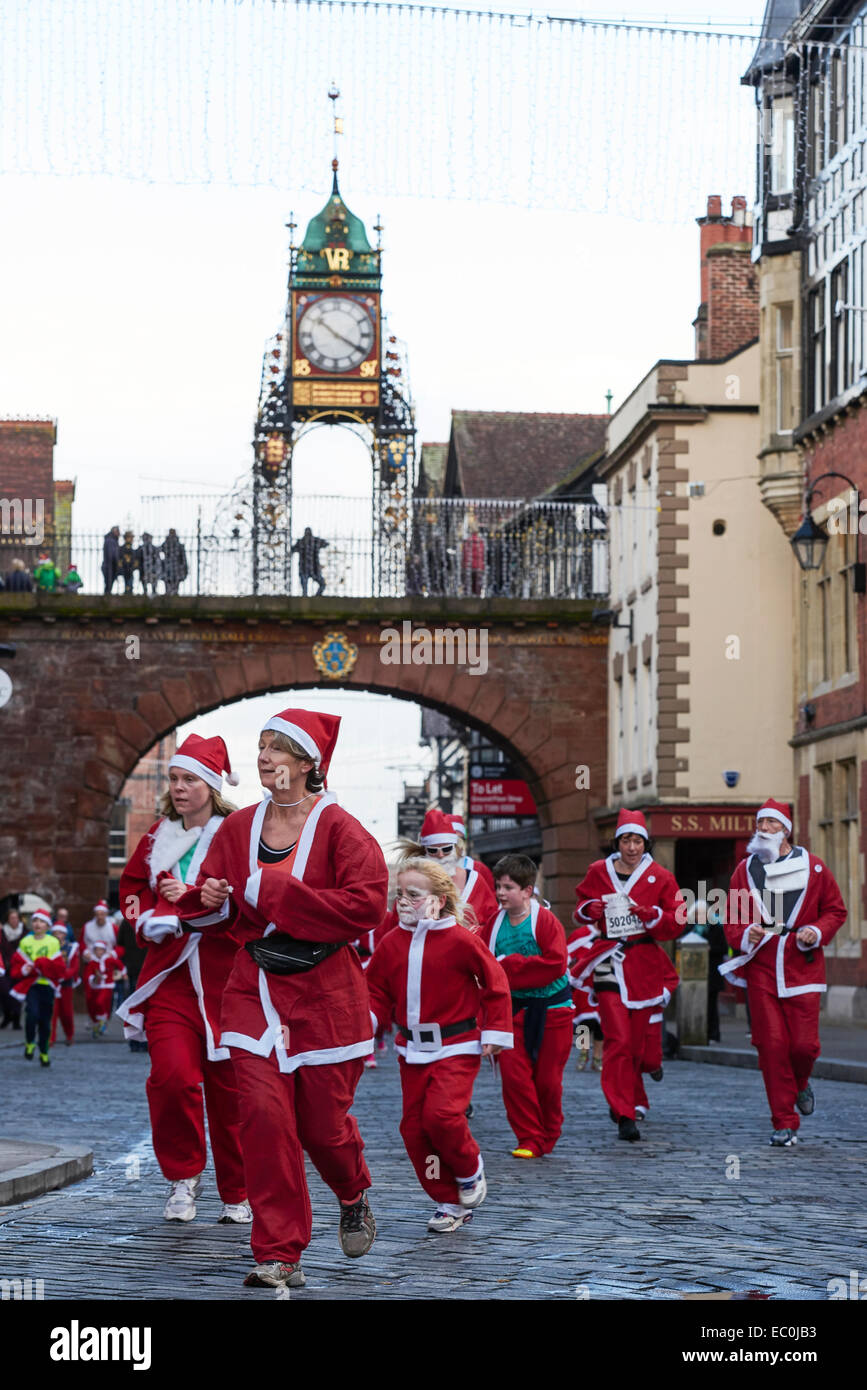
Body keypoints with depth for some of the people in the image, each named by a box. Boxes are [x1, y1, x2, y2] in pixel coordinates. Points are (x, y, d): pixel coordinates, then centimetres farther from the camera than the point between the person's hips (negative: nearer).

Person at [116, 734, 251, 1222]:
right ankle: (183, 1178, 6)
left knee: (229, 1086, 2)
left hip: (225, 976, -3)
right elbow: (132, 886, 25)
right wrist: (147, 918, 4)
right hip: (170, 974, 3)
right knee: (171, 1074, -15)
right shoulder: (159, 837, 12)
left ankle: (238, 1195, 18)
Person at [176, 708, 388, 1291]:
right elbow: (205, 912, 17)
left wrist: (271, 890, -20)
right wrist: (211, 900, -10)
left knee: (323, 1123, 4)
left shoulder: (339, 828, -8)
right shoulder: (239, 828, 7)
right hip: (257, 989, 3)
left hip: (325, 992, -3)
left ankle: (354, 1198, 40)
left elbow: (366, 905, -19)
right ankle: (279, 1256, -4)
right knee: (264, 1115, -10)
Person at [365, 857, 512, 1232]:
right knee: (414, 1125, 2)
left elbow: (495, 984, -1)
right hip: (412, 1049, 6)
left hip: (457, 1047, -5)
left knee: (441, 1113, -22)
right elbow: (378, 992, 10)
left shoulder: (460, 941, -9)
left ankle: (470, 1172, 8)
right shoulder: (391, 944, 4)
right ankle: (449, 1202, 16)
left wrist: (495, 1032, -3)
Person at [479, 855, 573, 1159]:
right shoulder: (496, 923, 2)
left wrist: (510, 965, -20)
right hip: (515, 1008, 4)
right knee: (513, 1074, -7)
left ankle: (548, 1137, 26)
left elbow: (555, 963, -23)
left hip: (551, 1008, -4)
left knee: (547, 1079, 4)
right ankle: (530, 1139, 4)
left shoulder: (545, 921, -13)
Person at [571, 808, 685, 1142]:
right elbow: (582, 911, 19)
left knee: (637, 1040, 7)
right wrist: (587, 910, -3)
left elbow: (677, 921, 3)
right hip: (609, 963, -1)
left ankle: (624, 1102, 28)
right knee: (618, 1039, -12)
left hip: (644, 965, 1)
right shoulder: (598, 872, 8)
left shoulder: (660, 877, 5)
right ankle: (624, 1116, -14)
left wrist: (653, 915, -15)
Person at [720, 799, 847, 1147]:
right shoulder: (745, 870, 8)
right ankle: (785, 1123, 3)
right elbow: (731, 920, 12)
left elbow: (835, 910, 10)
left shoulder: (813, 867, 4)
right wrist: (744, 935, -10)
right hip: (761, 968, 1)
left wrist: (817, 932, -9)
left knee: (804, 1044, -5)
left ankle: (799, 1083, 32)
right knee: (771, 1044, -5)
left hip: (802, 967, -1)